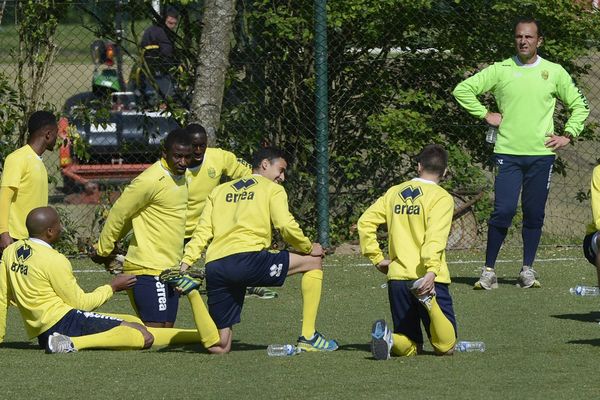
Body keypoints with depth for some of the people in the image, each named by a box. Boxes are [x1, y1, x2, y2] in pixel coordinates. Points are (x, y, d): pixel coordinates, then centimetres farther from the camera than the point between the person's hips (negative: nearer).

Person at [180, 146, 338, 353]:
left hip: (214, 267, 6)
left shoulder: (219, 191, 28)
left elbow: (202, 231, 17)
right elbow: (286, 226, 0)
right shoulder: (272, 189, 13)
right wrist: (309, 248, 15)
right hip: (247, 258, -6)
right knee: (313, 262, 13)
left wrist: (185, 263, 10)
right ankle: (308, 336, 6)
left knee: (219, 346, 13)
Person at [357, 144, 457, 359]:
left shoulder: (394, 192, 13)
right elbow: (435, 237, -18)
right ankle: (429, 301, -32)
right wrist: (432, 271, -29)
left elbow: (365, 222, 8)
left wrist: (377, 259, 14)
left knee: (408, 347, 14)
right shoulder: (441, 197, -2)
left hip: (397, 277, 4)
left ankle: (386, 338, -21)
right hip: (428, 280, -4)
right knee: (446, 346, -7)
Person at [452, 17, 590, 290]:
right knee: (503, 211, -10)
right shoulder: (500, 70, 4)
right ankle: (489, 271, -4)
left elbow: (579, 106, 17)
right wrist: (485, 114, 2)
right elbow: (462, 89, 8)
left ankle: (527, 271, 13)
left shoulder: (554, 72, 7)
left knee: (534, 214, 3)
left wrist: (567, 135, 6)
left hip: (541, 154, 2)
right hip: (508, 152, -2)